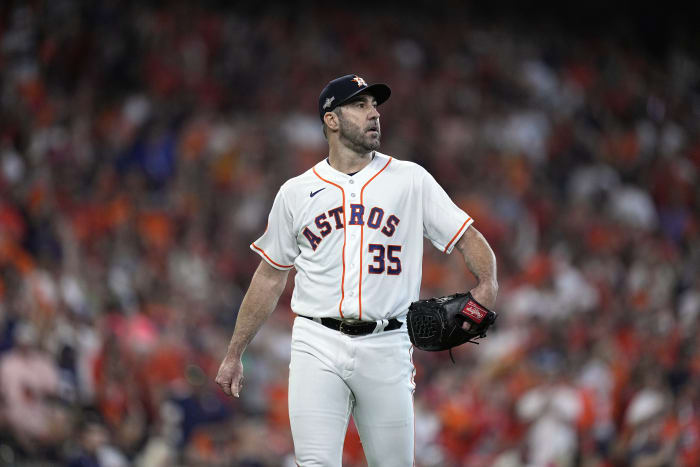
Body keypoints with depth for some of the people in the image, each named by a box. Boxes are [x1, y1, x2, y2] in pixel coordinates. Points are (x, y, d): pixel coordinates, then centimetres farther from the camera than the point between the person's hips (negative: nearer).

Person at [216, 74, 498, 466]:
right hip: (318, 345, 0)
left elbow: (469, 239, 4)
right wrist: (234, 354, 15)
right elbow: (270, 276, 16)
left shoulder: (411, 180, 7)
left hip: (385, 345, 0)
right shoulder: (296, 193, 10)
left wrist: (487, 283, -17)